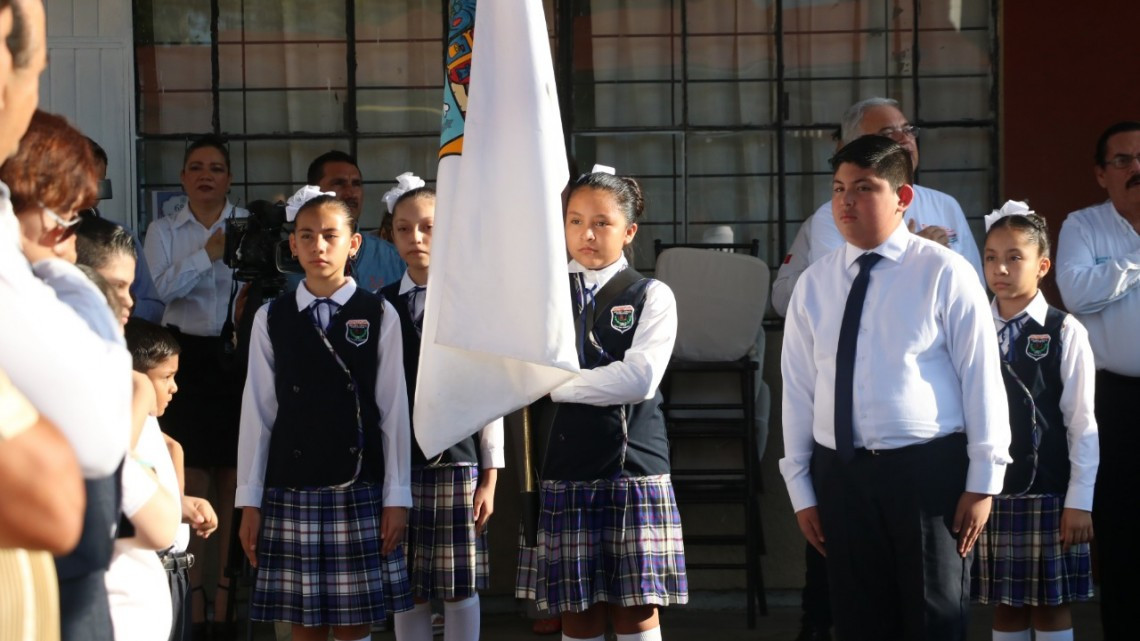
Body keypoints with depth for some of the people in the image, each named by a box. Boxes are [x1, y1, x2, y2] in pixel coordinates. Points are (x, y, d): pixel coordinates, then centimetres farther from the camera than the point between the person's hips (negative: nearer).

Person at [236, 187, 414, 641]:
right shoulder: (271, 319, 6)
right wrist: (250, 501, 5)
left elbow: (394, 412, 3)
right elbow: (257, 413, 7)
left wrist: (396, 497, 0)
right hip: (291, 490, 1)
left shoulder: (379, 316, 2)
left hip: (360, 493, -1)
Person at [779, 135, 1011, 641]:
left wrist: (983, 482, -6)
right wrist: (801, 489, 8)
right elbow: (798, 388, 9)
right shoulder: (814, 284, 6)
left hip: (929, 470, -4)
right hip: (841, 474, 4)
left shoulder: (944, 274, -5)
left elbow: (981, 377, -5)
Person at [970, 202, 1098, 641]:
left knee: (1052, 604, 5)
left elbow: (1082, 423, -6)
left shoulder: (1065, 333, -6)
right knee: (1006, 604, 10)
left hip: (1048, 492, -3)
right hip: (988, 490, 3)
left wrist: (1080, 501, -7)